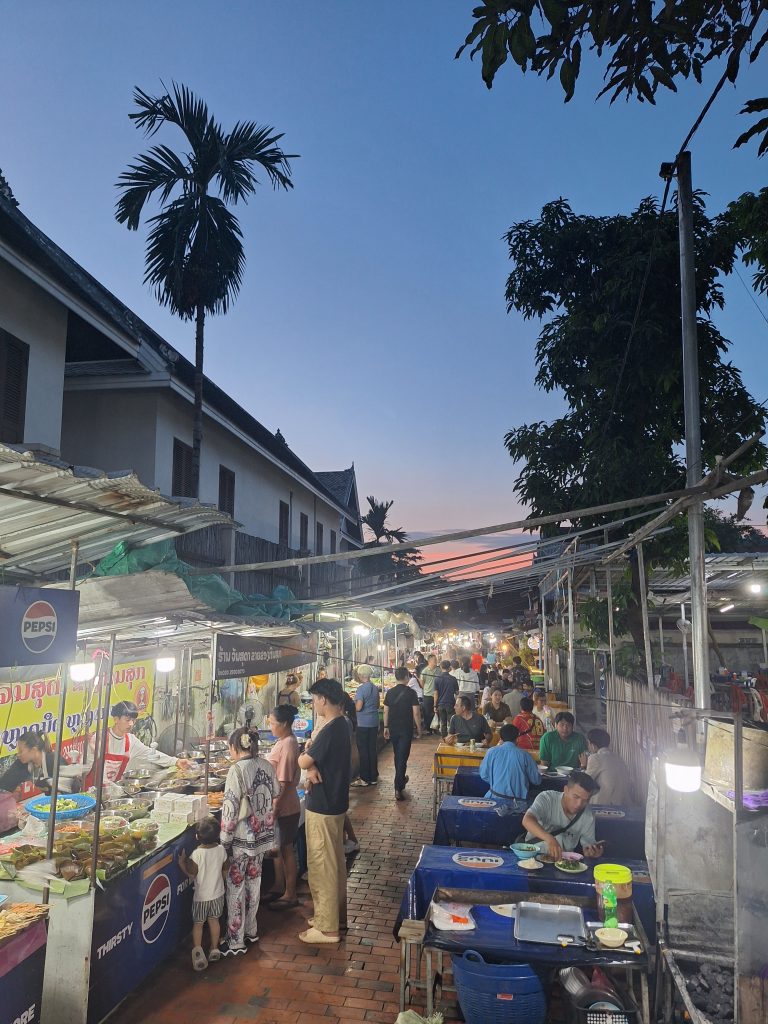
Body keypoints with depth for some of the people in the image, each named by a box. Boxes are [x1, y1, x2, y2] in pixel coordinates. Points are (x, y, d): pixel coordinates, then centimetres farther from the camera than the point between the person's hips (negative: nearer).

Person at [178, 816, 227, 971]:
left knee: (198, 923, 12)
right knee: (214, 920, 19)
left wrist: (181, 862, -7)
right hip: (218, 893, 4)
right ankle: (214, 949, 28)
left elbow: (191, 874, -16)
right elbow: (224, 869, 3)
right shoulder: (221, 849, -11)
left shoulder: (196, 854, -25)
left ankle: (197, 951, 4)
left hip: (201, 895, -4)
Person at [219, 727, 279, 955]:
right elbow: (274, 801, 10)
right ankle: (251, 930, 33)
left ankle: (236, 942, 14)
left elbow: (231, 808, -18)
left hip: (241, 839, -6)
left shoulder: (237, 769, -19)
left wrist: (224, 840, -11)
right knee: (253, 881, 20)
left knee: (236, 887, 6)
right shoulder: (267, 766, 1)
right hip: (262, 836, 7)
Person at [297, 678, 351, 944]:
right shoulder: (340, 725, 7)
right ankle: (336, 915, 33)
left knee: (321, 866, 1)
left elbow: (303, 761, -20)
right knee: (334, 861, 19)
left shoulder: (331, 730, -25)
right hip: (334, 802, 10)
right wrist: (312, 767, -10)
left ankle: (326, 928, 12)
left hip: (322, 807, -10)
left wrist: (306, 751, 0)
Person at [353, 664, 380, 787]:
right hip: (374, 723, 6)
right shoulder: (375, 688, 5)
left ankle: (365, 779, 7)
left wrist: (353, 703, 0)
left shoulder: (361, 689, -16)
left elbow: (358, 707, -20)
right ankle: (373, 778, 18)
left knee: (363, 751, 2)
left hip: (363, 724, -6)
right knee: (373, 750, 12)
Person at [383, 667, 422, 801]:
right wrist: (418, 728, 0)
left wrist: (386, 727, 13)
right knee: (402, 757, -3)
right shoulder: (410, 693, -11)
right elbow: (416, 712, -12)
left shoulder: (390, 692, 0)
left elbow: (386, 711, 4)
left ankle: (401, 778, 39)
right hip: (406, 729, -4)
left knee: (397, 755, 21)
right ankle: (398, 788, -9)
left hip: (393, 728, 4)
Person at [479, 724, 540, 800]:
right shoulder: (524, 755, -3)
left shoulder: (492, 752, -2)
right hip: (519, 800, 0)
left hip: (496, 797, 0)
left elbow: (483, 775, 6)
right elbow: (536, 781, 4)